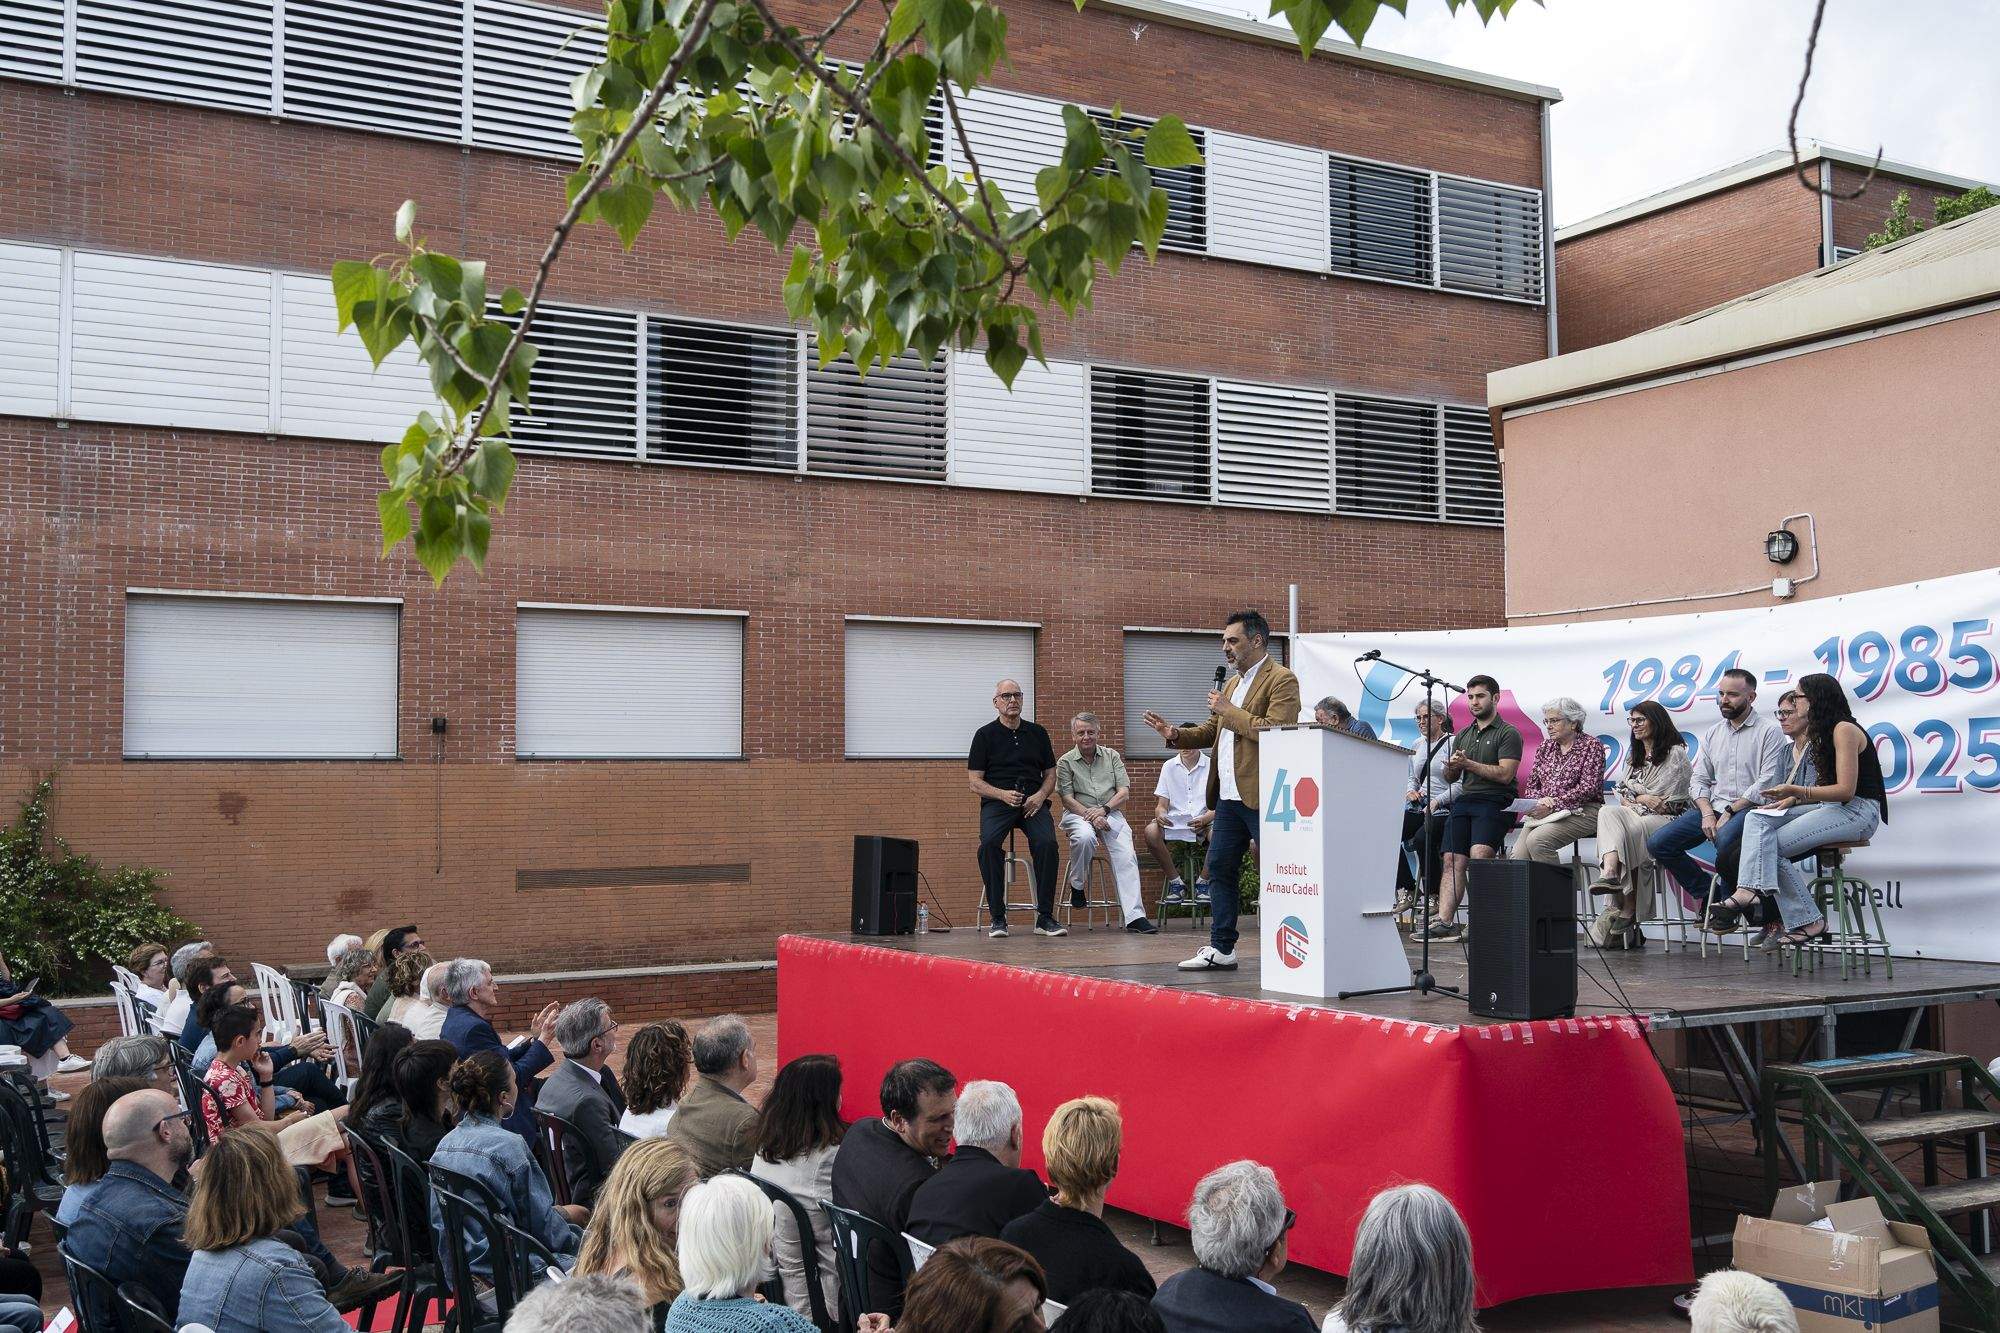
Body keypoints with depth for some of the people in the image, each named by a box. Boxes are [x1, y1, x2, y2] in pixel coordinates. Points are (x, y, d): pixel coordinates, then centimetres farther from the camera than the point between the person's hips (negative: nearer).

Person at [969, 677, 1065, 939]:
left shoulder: (1037, 733, 15)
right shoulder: (986, 735, 6)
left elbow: (1050, 775, 17)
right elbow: (974, 782, 3)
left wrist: (1040, 795, -5)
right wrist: (1003, 794, -15)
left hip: (1033, 802, 2)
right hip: (996, 801, -2)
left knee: (1047, 843, -29)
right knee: (989, 843, -33)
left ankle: (1045, 917, -20)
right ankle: (997, 917, -24)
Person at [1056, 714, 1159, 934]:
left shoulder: (1112, 756, 13)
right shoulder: (1065, 762, 6)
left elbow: (1124, 792, 5)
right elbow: (1067, 799, -3)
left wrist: (1104, 809, -12)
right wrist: (1090, 816, -16)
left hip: (1111, 814, 2)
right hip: (1078, 814, -2)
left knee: (1126, 856, -22)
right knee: (1084, 837, -38)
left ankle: (1135, 916, -30)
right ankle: (1077, 886, -12)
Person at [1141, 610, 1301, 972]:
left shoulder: (1282, 680, -8)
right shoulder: (1232, 683, 21)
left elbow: (1274, 731, -21)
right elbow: (1212, 731, 24)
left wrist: (1229, 710, -13)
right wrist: (1176, 735, 7)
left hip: (1261, 795, -9)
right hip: (1229, 794, 9)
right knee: (1219, 867, 10)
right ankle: (1221, 948, 17)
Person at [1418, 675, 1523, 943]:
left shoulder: (1508, 733, 3)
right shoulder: (1463, 736, 24)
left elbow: (1505, 774, -10)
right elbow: (1450, 777, 22)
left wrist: (1468, 764, -9)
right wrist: (1452, 766, -2)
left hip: (1494, 802, -6)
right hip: (1464, 800, 6)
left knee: (1479, 855, -26)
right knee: (1452, 860, -9)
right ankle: (1444, 920, -18)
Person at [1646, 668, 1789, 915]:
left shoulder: (1769, 731, -2)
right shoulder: (1713, 733, 18)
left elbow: (1767, 783, -11)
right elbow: (1698, 780, 14)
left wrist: (1730, 812, -15)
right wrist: (1707, 813, -6)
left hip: (1749, 809, -6)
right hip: (1712, 806, 6)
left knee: (1724, 839, -40)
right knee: (1657, 843, -11)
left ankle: (1728, 904, -12)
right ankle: (1708, 893, 4)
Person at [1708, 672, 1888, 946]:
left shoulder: (1844, 730, -11)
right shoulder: (1823, 732, 19)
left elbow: (1846, 790, -18)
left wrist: (1796, 791, -19)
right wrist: (1792, 799, 1)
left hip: (1857, 811, -9)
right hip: (1831, 807, 9)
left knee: (1771, 845, -18)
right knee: (1759, 819, -12)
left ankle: (1806, 921, -17)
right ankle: (1748, 890, -33)